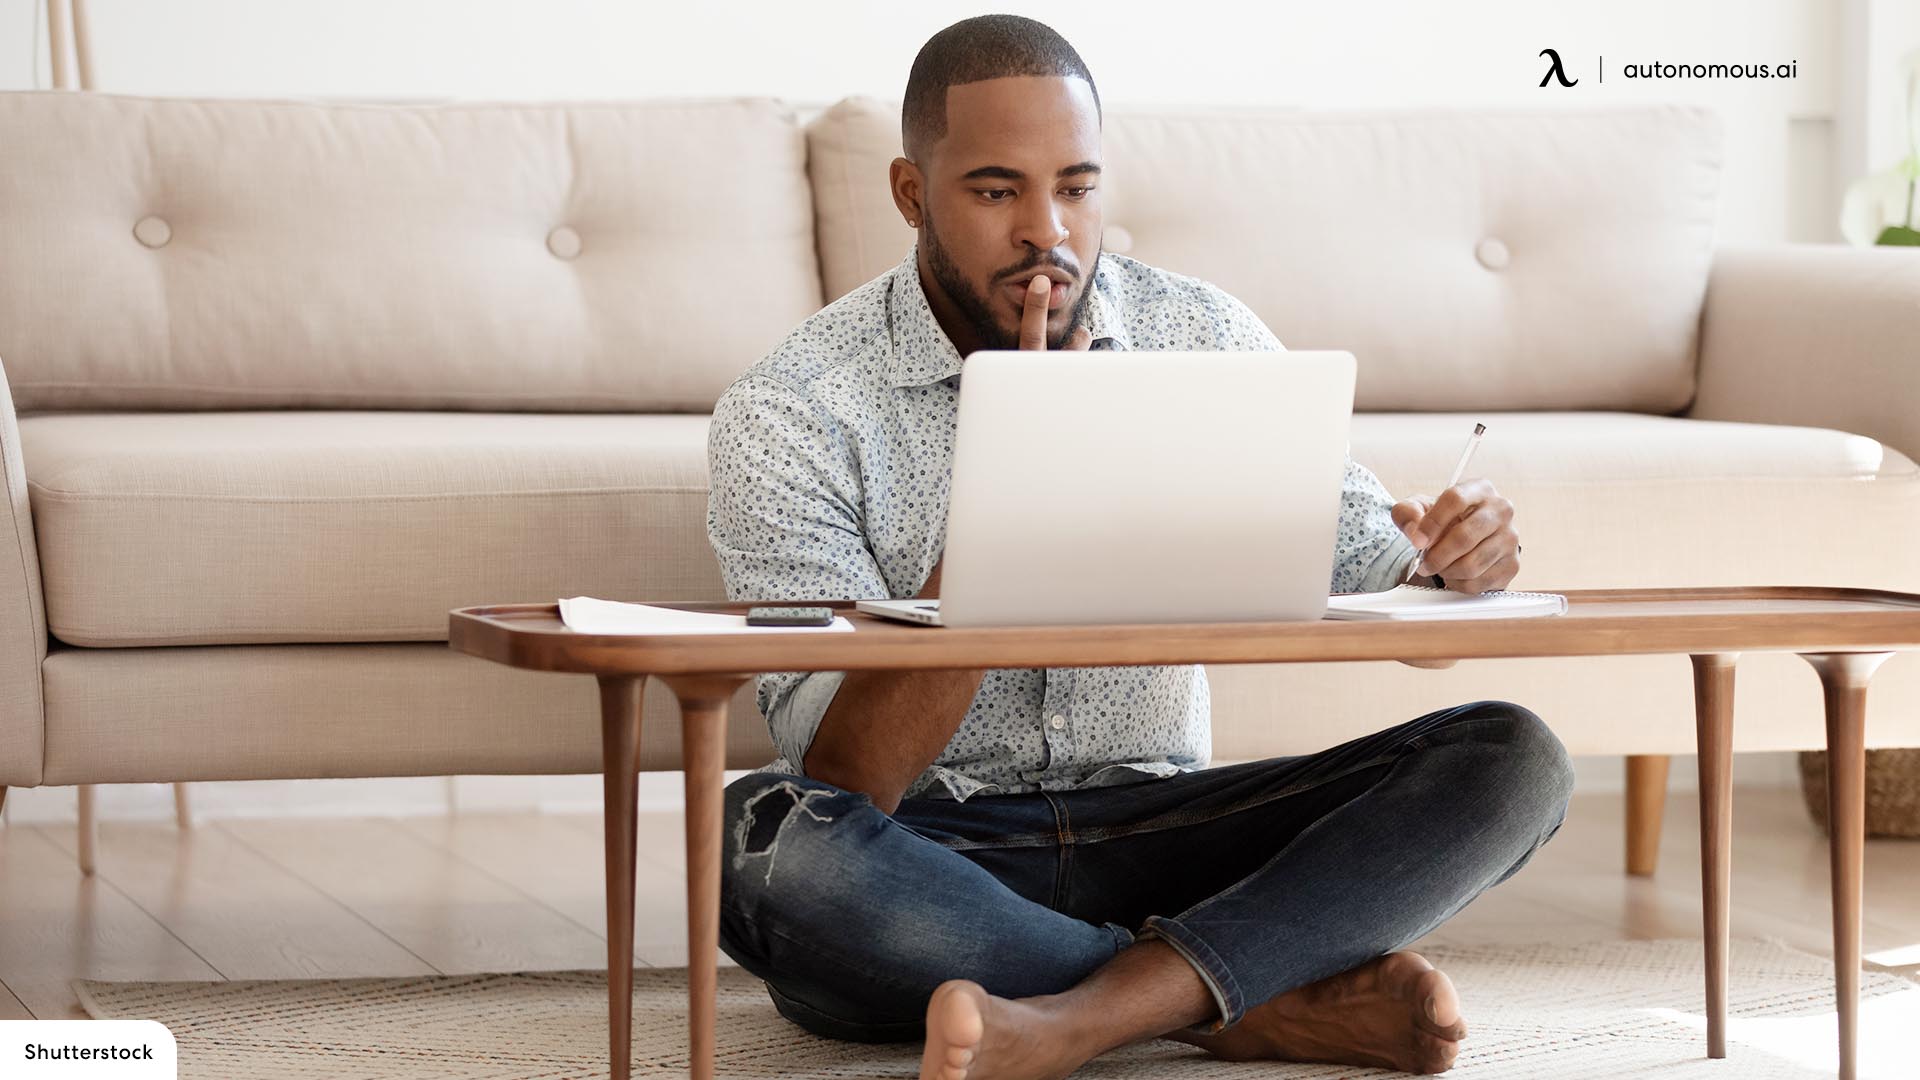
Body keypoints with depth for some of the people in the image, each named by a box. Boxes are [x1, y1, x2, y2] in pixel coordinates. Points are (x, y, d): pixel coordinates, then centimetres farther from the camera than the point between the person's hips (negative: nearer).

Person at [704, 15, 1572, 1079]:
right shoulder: (786, 412, -10)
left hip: (1153, 830, 4)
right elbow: (844, 784, -17)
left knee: (1510, 761, -17)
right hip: (924, 855, -3)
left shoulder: (1206, 338, 3)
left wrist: (1445, 546, -17)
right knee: (760, 843, -38)